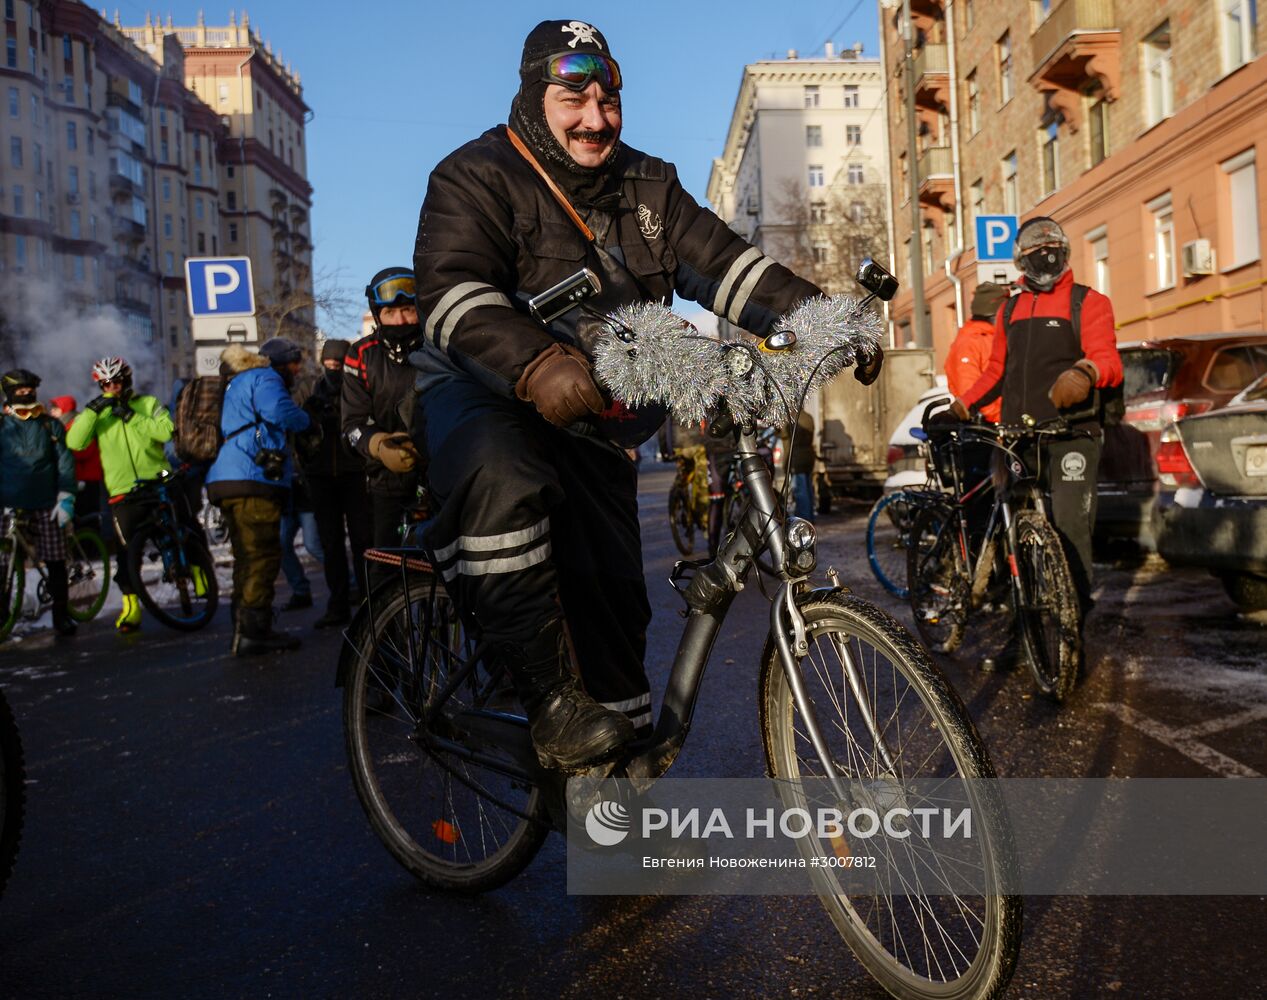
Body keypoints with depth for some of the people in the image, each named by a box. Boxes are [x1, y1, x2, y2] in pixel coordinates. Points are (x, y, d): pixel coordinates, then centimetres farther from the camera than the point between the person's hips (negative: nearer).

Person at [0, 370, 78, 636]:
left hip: (46, 505, 0)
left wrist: (66, 498, -4)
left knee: (55, 562, -1)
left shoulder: (50, 425, 9)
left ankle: (61, 614, 9)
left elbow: (65, 462, 5)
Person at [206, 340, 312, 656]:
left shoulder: (235, 385, 29)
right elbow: (282, 413, -20)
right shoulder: (264, 378, -2)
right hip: (253, 480, -10)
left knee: (248, 558, 14)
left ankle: (244, 631, 18)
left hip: (225, 480, 10)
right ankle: (254, 632, -11)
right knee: (263, 556, -9)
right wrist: (306, 420, -4)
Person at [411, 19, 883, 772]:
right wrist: (537, 366, -45)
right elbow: (452, 292, -25)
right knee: (504, 485, -40)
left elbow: (723, 264, -1)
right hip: (487, 398, -5)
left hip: (595, 422, 5)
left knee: (612, 597, 4)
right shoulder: (476, 177, -8)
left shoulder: (648, 187, 10)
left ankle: (625, 744, 24)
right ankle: (552, 700, -29)